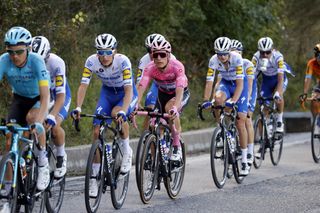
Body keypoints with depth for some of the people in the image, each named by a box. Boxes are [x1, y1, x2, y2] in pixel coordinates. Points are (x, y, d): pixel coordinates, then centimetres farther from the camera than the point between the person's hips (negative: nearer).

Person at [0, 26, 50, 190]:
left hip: (38, 99, -3)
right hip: (19, 99, 3)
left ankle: (43, 163, -16)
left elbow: (45, 94, -39)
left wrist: (38, 121, -52)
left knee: (32, 117, -34)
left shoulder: (36, 61, -32)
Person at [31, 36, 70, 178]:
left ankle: (61, 157, 0)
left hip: (59, 95, -3)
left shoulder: (56, 63, -33)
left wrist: (52, 116, -48)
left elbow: (60, 95, -35)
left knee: (54, 126, -25)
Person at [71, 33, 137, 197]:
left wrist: (123, 111, -51)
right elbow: (83, 85, -24)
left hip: (125, 94, -3)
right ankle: (94, 178, -3)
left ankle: (127, 151, -9)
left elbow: (129, 89, -36)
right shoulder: (91, 61, -22)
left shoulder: (122, 61, -31)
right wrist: (78, 107, -40)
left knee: (117, 114, -35)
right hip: (107, 93, 3)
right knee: (97, 130, -11)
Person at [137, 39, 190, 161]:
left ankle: (177, 147, -22)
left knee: (170, 108, -34)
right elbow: (141, 87, -34)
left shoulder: (177, 67, -33)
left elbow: (179, 90, -43)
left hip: (182, 94, -4)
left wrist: (175, 107, -60)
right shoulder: (150, 68, -25)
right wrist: (135, 105, -51)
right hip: (163, 94, 4)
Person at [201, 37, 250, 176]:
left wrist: (233, 100, -47)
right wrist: (206, 100, -36)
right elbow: (209, 82, -23)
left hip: (240, 85, -3)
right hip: (225, 83, 3)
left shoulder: (236, 58, -31)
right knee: (218, 99, -35)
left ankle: (244, 162, -2)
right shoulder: (214, 60, -22)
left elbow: (240, 84, -35)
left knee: (240, 122, -9)